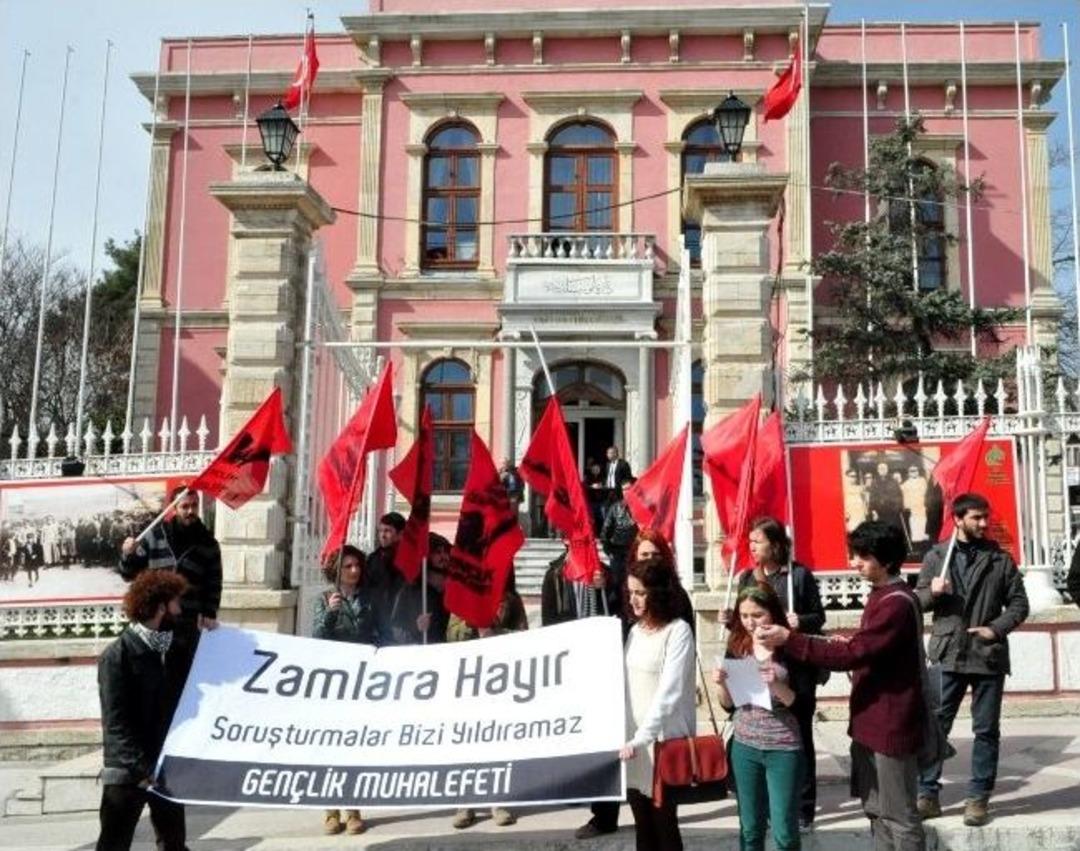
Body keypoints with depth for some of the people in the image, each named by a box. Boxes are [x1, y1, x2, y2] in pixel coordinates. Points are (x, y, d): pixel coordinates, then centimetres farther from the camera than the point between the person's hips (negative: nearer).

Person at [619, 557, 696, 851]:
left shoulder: (678, 631, -11)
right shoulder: (635, 631, 11)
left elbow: (669, 692, -18)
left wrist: (641, 738, -24)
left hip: (663, 741, -6)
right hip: (632, 741, 6)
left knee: (664, 824, 2)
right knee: (643, 826, 11)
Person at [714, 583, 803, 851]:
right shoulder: (737, 647, 2)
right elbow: (728, 705, 8)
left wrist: (776, 685, -26)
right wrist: (721, 684, -12)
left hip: (783, 749, -4)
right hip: (744, 746, 4)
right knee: (750, 828, 13)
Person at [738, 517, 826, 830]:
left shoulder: (799, 574, -7)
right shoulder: (747, 577, 6)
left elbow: (819, 617, -3)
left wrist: (801, 621, -22)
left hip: (796, 669, -4)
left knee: (799, 737, 6)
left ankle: (804, 807, 16)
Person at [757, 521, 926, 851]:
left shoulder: (896, 603, -21)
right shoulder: (882, 595, 13)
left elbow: (852, 655, -27)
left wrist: (789, 638, -28)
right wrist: (851, 644, 2)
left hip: (890, 723, -10)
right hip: (871, 721, 10)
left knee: (899, 815, 0)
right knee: (877, 810, 17)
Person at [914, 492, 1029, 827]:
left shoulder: (1001, 559, 4)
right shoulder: (936, 556, 5)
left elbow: (1019, 604, 5)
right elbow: (919, 602, 7)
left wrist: (996, 628, -10)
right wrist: (933, 592, -14)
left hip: (989, 655, 0)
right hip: (947, 655, 0)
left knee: (986, 730, 6)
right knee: (934, 725, 2)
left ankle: (978, 798, 16)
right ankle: (927, 793, 11)